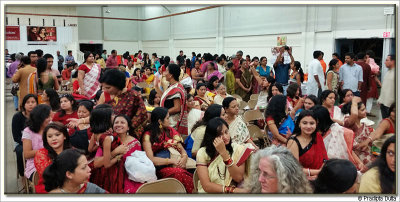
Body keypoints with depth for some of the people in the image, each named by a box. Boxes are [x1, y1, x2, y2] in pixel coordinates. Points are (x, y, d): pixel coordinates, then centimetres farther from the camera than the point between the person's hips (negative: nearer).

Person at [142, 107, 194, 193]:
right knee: (179, 173, -34)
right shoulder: (148, 136, -1)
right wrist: (171, 161, -12)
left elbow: (182, 149, 13)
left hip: (175, 166, 4)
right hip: (160, 169, -4)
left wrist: (184, 158, -10)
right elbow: (151, 159, -9)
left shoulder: (170, 131, 15)